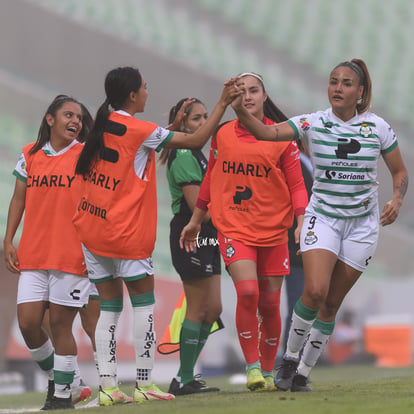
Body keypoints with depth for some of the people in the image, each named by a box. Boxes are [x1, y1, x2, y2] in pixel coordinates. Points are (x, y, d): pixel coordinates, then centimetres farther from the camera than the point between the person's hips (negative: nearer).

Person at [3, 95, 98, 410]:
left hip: (71, 254, -3)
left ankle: (63, 393, 10)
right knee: (28, 322, -2)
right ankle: (56, 379, 20)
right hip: (33, 254, 4)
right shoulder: (30, 155, 10)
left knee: (60, 323, -3)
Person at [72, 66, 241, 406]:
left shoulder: (104, 124, 7)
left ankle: (107, 386, 4)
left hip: (92, 227, 6)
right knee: (144, 302, 4)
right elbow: (196, 140, -10)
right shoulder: (138, 130, -12)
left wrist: (172, 127, 19)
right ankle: (145, 384, 2)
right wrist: (223, 103, -5)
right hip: (126, 233, -6)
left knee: (110, 307, 9)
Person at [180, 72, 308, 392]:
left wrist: (302, 221, -12)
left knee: (270, 304, 5)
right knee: (247, 293, -20)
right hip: (233, 228, 0)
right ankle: (252, 368, -11)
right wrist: (195, 220, 23)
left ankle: (268, 372, 22)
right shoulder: (222, 135, 6)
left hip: (273, 230, 0)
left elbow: (296, 184, 1)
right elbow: (211, 180, 17)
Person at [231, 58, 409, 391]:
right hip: (322, 217, -1)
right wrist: (241, 110, -38)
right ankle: (290, 359, -1)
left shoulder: (378, 128, -3)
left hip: (362, 223, 1)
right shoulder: (313, 123, -6)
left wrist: (396, 200, -11)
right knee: (315, 291, -22)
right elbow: (267, 132, -20)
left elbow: (400, 172, 9)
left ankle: (303, 372, 17)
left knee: (331, 304, 3)